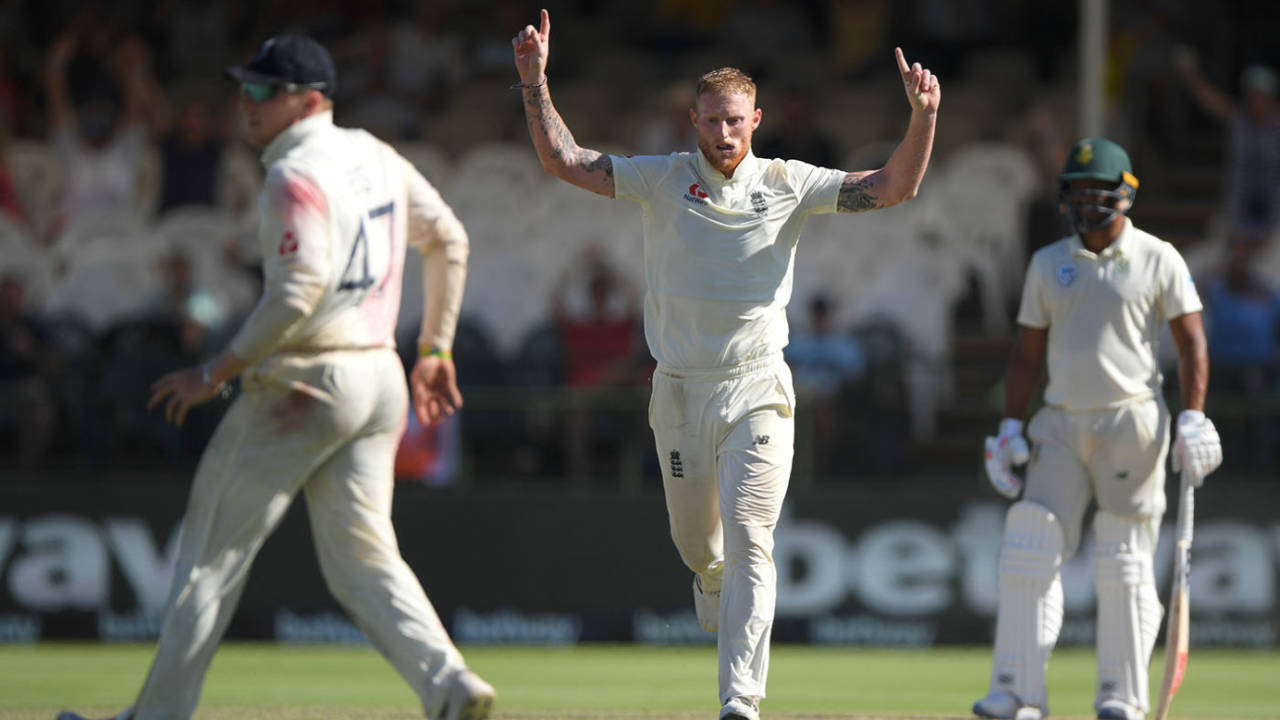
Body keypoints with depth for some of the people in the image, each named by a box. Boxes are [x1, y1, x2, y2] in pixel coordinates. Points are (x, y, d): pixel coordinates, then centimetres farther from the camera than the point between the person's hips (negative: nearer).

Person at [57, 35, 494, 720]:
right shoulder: (376, 156, 13)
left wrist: (215, 373, -18)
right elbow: (448, 239, 18)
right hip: (380, 379, 8)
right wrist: (435, 350, 21)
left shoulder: (297, 175, -14)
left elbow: (299, 292, -24)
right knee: (362, 554, 7)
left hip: (304, 382, -8)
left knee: (214, 547, 2)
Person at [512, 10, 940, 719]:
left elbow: (895, 187, -4)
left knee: (748, 540, -14)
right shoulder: (663, 179, 1)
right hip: (679, 388, 2)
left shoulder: (788, 184, 0)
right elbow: (563, 160, -4)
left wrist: (923, 116, -20)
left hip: (756, 388, -2)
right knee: (695, 540, 15)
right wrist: (534, 79, -14)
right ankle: (713, 580, 54)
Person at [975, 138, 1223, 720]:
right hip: (1062, 426, 3)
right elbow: (1027, 353, 13)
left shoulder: (1157, 260, 1)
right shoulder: (1048, 263, 11)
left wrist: (1193, 419, -11)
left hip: (1133, 425, -3)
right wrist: (1010, 429, 6)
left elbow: (1191, 342, -1)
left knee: (1125, 563, -1)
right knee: (1031, 552, -7)